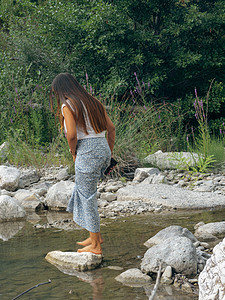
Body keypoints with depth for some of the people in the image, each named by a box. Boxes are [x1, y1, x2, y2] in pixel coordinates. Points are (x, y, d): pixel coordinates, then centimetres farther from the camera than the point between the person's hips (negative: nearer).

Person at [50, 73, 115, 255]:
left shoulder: (68, 106, -6)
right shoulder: (93, 102, 16)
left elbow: (71, 135, -17)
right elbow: (111, 128, 14)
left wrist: (74, 153, 1)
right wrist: (110, 153, 18)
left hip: (87, 152, -8)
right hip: (103, 148, 8)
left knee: (88, 197, 1)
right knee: (83, 190, 20)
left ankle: (95, 245, 7)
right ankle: (96, 235, 22)